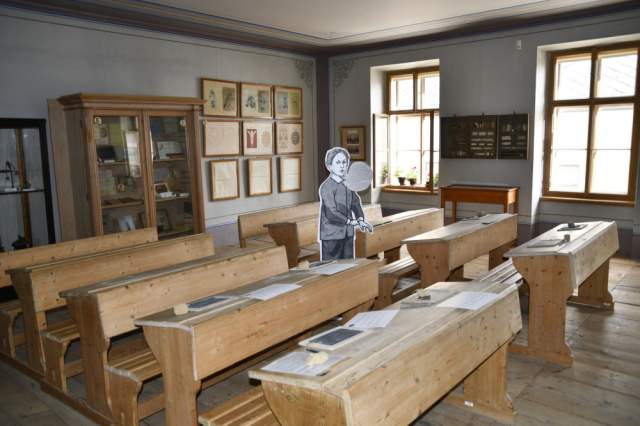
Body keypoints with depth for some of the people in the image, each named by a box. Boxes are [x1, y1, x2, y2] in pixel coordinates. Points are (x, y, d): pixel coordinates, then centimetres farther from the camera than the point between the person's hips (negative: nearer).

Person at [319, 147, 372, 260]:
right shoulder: (326, 187, -16)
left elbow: (356, 202, 14)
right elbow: (332, 213, -21)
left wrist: (360, 219, -2)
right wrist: (350, 221, -16)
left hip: (348, 233, 7)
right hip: (331, 235, -7)